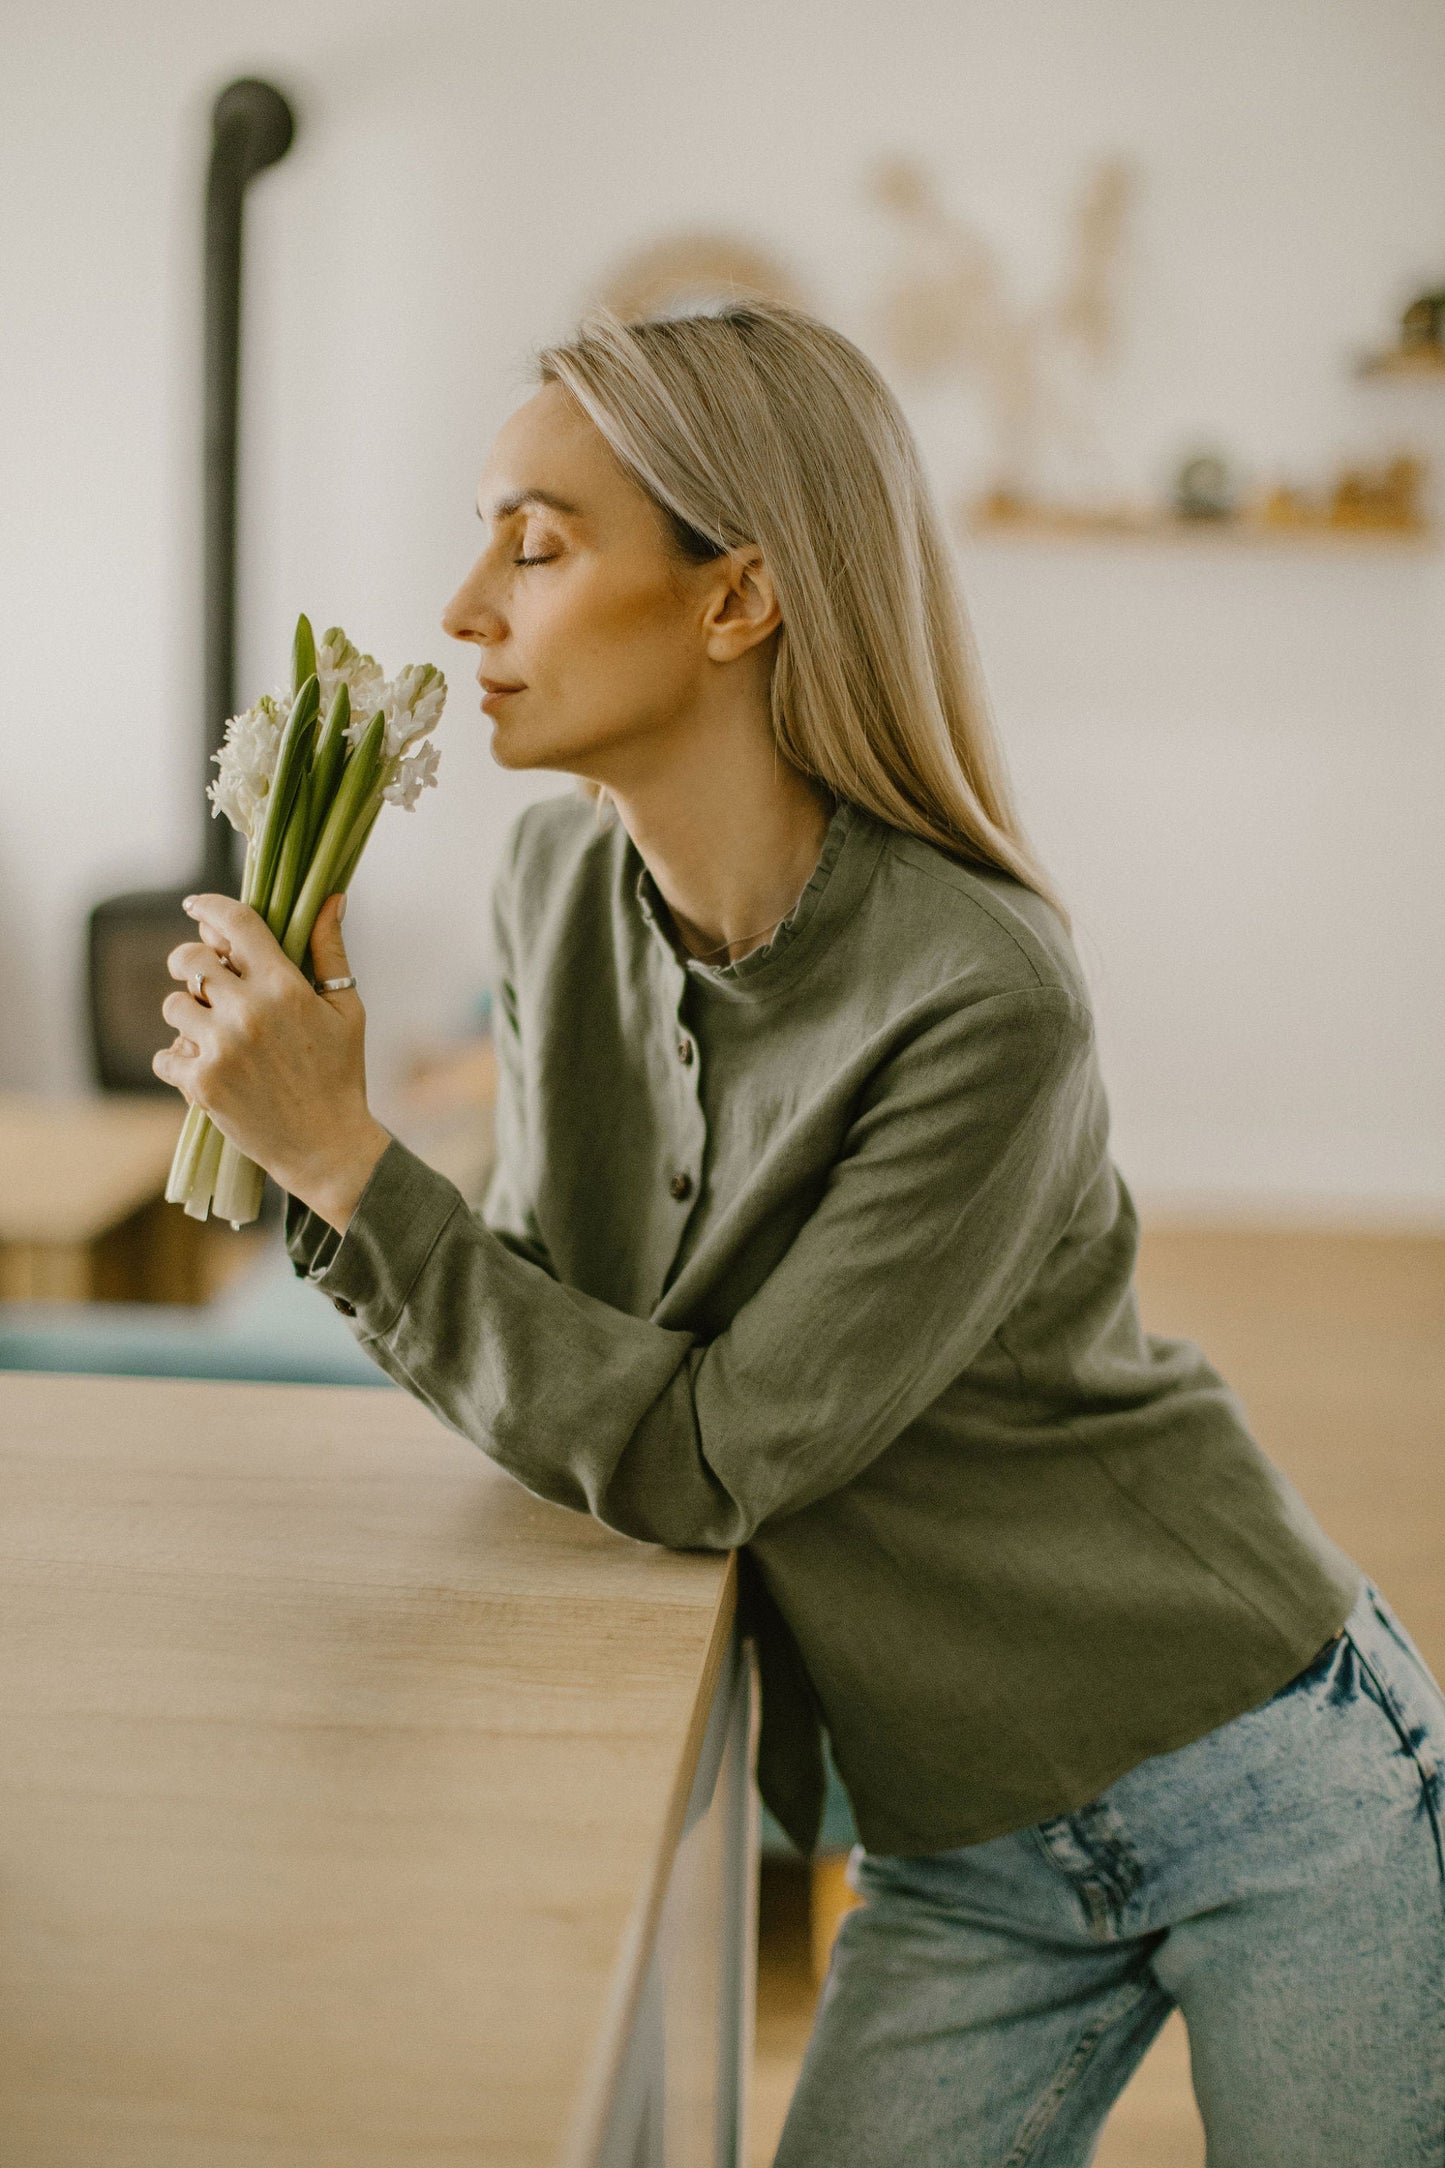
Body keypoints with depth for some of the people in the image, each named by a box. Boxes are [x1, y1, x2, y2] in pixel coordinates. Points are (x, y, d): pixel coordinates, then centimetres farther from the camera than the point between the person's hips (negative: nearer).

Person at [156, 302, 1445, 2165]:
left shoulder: (982, 999, -26)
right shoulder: (562, 881, -4)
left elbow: (700, 1461, -21)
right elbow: (553, 1358, -1)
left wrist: (343, 1154, -22)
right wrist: (294, 1117, -14)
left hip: (1270, 1792, -5)